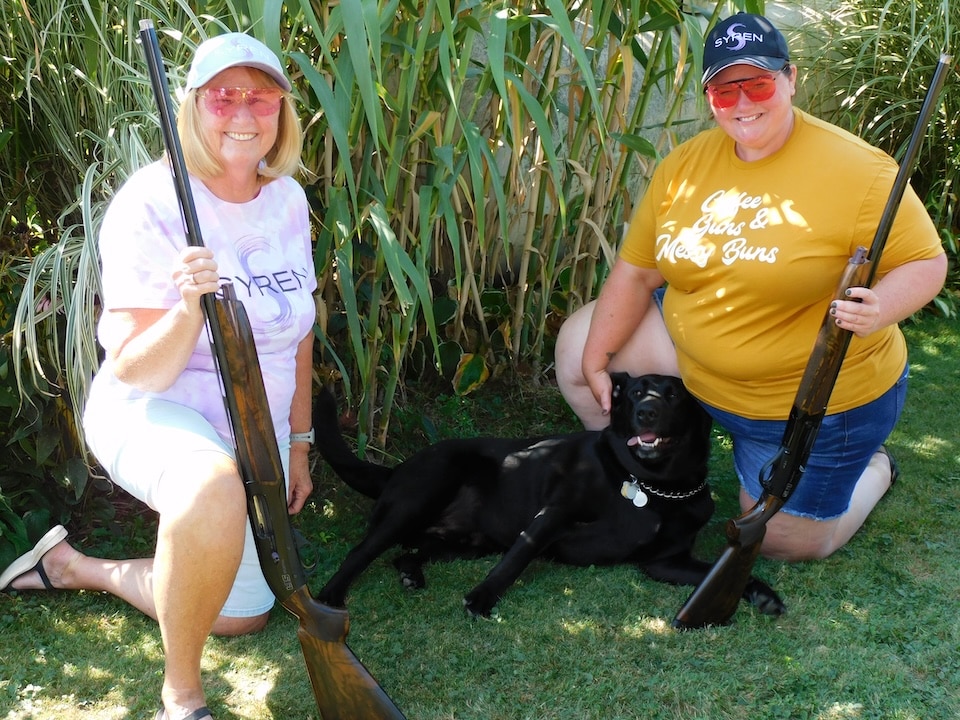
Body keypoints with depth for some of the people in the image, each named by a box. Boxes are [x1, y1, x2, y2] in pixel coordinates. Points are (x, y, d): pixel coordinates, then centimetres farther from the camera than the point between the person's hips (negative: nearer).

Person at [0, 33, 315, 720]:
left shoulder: (288, 200, -2)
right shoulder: (152, 202, -20)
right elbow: (134, 372, -22)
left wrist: (296, 443, 13)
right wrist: (189, 307, -41)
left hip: (255, 431, 7)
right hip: (154, 414, -7)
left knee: (245, 615, 17)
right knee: (215, 485, -43)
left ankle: (74, 566, 36)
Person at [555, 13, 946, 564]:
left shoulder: (856, 170, -22)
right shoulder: (685, 165, -6)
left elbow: (927, 262, -16)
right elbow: (637, 270, -1)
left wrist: (880, 310, -38)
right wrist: (595, 362, -3)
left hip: (821, 401, -5)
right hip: (696, 367, 5)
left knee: (786, 541, 6)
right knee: (577, 342, -1)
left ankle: (873, 468, 36)